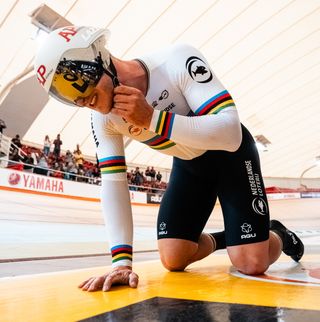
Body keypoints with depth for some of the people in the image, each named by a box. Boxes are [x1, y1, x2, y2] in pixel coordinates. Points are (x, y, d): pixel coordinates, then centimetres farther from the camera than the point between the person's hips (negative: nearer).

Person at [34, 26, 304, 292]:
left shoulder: (177, 61, -31)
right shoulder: (102, 119, -16)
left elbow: (231, 133, -36)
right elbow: (114, 184, -18)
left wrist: (152, 119, -43)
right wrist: (122, 261, -25)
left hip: (230, 153, -4)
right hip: (188, 164, 5)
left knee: (252, 264, -12)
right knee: (173, 259, -6)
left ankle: (279, 236, 23)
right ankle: (221, 239, 24)